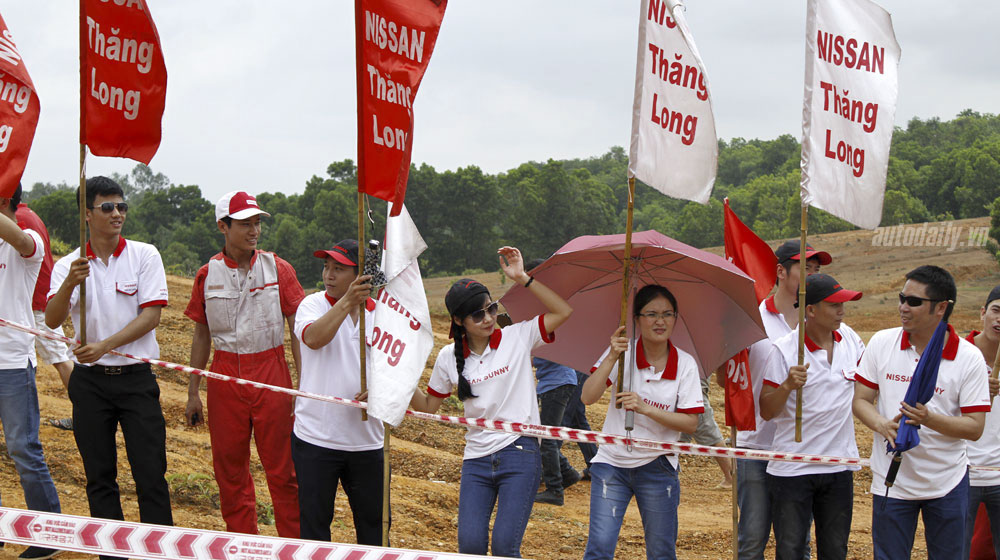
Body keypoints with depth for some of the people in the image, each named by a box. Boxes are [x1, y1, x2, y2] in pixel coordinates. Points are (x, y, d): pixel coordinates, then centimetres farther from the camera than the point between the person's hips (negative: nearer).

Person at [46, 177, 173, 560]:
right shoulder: (68, 265, 1)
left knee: (151, 474, -4)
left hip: (136, 378, -2)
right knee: (99, 477, 8)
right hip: (89, 381, 2)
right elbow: (52, 320, -12)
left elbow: (151, 315, -9)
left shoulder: (144, 256, -2)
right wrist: (69, 283, -32)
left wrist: (105, 345, -20)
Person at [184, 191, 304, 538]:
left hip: (271, 371, -2)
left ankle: (295, 547, 8)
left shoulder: (278, 269, -1)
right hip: (225, 376, 2)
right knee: (229, 466, 7)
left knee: (282, 467, -1)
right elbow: (202, 335, 10)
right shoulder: (207, 275, 4)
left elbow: (298, 329, -1)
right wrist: (193, 392, 9)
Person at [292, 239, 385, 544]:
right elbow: (313, 338, -24)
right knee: (314, 521, 4)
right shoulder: (313, 305, -2)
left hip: (366, 438, 2)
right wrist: (347, 302, -34)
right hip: (315, 436, -2)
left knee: (374, 521, 9)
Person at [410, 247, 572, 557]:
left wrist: (522, 279, -15)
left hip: (519, 453, -3)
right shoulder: (449, 357, 6)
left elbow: (562, 311, -9)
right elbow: (429, 405, 16)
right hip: (476, 459, 3)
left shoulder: (517, 337, -1)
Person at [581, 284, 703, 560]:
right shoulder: (622, 351, -5)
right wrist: (612, 358, -25)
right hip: (612, 462, -1)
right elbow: (588, 397, -14)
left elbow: (690, 423, -7)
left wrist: (644, 408, -20)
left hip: (657, 467, 1)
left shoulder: (685, 364, -3)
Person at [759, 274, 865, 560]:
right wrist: (787, 386, -27)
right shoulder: (784, 349, -11)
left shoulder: (850, 338, 4)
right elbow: (766, 411, -10)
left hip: (839, 468, 5)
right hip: (791, 469, -5)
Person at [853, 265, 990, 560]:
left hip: (947, 482, -1)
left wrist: (929, 419, -26)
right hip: (891, 481, 1)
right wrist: (884, 425, -19)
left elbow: (975, 427, -10)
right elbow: (860, 400, 2)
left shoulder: (969, 358, -8)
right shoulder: (881, 343, -2)